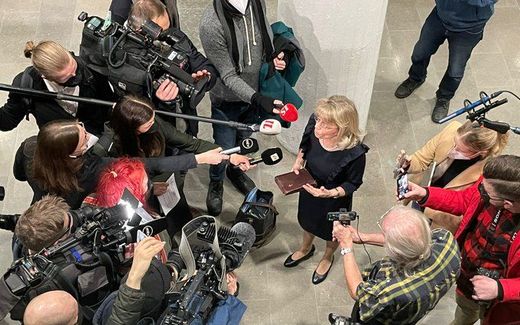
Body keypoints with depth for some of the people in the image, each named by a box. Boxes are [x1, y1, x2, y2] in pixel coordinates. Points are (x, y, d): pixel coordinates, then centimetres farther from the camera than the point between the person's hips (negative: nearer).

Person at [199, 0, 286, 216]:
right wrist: (258, 99, -38)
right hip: (227, 99, -5)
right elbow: (228, 76, -26)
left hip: (254, 92, 5)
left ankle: (235, 171, 58)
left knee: (244, 138, 27)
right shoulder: (211, 24, -32)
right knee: (225, 148, 12)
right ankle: (216, 184, 45)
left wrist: (273, 55, -12)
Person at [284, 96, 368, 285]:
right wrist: (299, 161, -16)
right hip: (308, 188, 4)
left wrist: (332, 193, -34)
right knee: (307, 219, 34)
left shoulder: (354, 153, -40)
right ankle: (306, 248, 68)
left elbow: (353, 183, -20)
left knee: (331, 231, 28)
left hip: (334, 200, -4)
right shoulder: (313, 127, -29)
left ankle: (327, 258, 64)